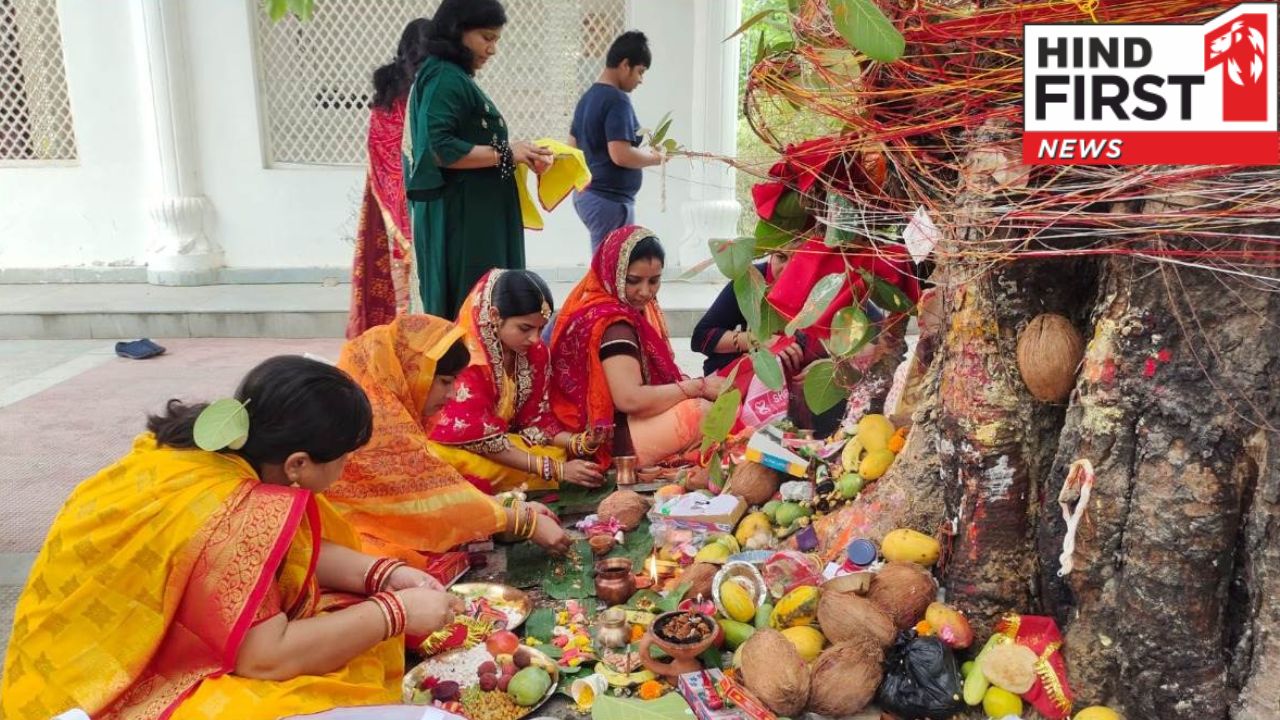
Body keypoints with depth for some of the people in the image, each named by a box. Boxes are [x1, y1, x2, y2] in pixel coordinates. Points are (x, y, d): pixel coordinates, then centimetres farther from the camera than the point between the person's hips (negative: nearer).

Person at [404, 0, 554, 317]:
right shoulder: (444, 78, -12)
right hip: (459, 217, -10)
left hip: (474, 215, 10)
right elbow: (438, 149, -22)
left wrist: (515, 155, 6)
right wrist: (505, 153, -16)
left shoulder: (455, 77, 17)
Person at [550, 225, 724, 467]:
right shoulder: (612, 323, -19)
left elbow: (650, 374, 11)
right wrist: (698, 386, -17)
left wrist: (693, 383, -8)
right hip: (614, 438, -10)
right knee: (706, 412, -24)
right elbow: (630, 399, -27)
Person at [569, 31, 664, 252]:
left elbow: (573, 147, 19)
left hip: (586, 194, 10)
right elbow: (621, 155, -24)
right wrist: (654, 158, -7)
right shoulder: (617, 101, -15)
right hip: (610, 199, -10)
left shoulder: (587, 97, 13)